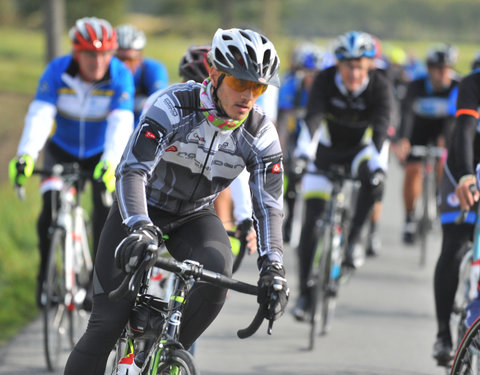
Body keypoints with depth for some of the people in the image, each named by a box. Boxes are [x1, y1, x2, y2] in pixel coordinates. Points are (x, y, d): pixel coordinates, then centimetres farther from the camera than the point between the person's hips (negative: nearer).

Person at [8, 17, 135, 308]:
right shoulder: (57, 71, -25)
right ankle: (46, 274, 4)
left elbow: (121, 123, -38)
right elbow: (39, 115, -35)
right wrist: (26, 156, -51)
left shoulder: (121, 76, -26)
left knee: (106, 210, -19)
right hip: (62, 150, 0)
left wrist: (110, 163, -54)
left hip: (102, 152, 0)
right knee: (51, 209, -17)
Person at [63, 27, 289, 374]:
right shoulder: (175, 106, -27)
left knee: (217, 269, -32)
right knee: (108, 322, -15)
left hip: (194, 217, 3)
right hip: (142, 211, -3)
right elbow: (132, 170, -36)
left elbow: (269, 205, -17)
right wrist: (139, 229, -52)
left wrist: (273, 268, -32)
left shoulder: (261, 134, -16)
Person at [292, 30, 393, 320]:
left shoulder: (380, 86, -23)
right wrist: (303, 148, -55)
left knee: (374, 180, -37)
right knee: (312, 223, -7)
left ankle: (353, 240, -18)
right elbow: (313, 115, -37)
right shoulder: (325, 81, -23)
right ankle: (305, 292, 5)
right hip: (327, 151, 0)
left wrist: (375, 160, -53)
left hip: (362, 148, 0)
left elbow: (381, 123, -36)